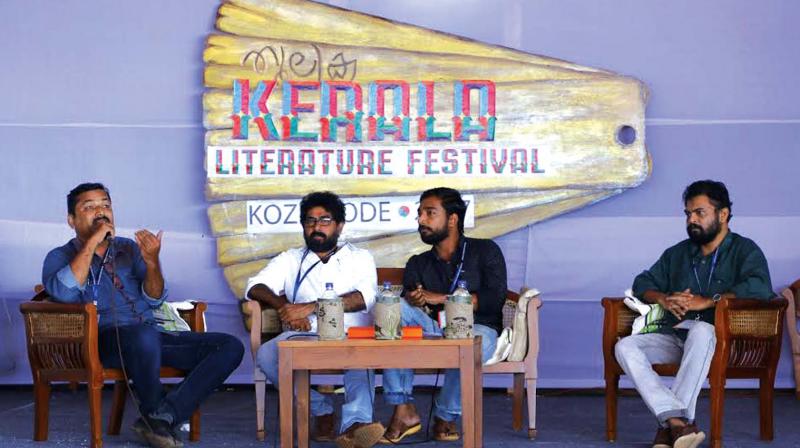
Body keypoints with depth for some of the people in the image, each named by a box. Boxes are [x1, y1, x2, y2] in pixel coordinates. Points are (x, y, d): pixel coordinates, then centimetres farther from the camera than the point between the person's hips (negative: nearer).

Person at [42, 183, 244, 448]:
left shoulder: (129, 248, 24)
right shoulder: (61, 257, 12)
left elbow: (154, 300, 11)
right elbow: (63, 292, -13)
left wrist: (152, 261, -8)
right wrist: (92, 242, -9)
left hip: (152, 336, 5)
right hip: (104, 341, -5)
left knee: (231, 346, -15)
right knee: (145, 335, -41)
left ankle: (161, 417, -23)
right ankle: (153, 412, -14)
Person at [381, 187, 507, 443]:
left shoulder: (485, 251, 7)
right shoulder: (417, 264, 19)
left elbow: (495, 299, -9)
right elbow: (408, 299, 2)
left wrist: (438, 299, -11)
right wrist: (415, 302, -25)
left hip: (478, 329, -4)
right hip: (433, 331, 4)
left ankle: (445, 417, -14)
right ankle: (403, 410, -28)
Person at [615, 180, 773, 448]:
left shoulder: (744, 251, 4)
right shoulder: (677, 254, 23)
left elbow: (760, 288, -15)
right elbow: (643, 283, 23)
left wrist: (707, 301, -19)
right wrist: (663, 299, -1)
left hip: (719, 338, -5)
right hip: (674, 336, 5)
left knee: (701, 330, -40)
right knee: (625, 347, -23)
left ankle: (669, 426, -39)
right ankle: (678, 421, -39)